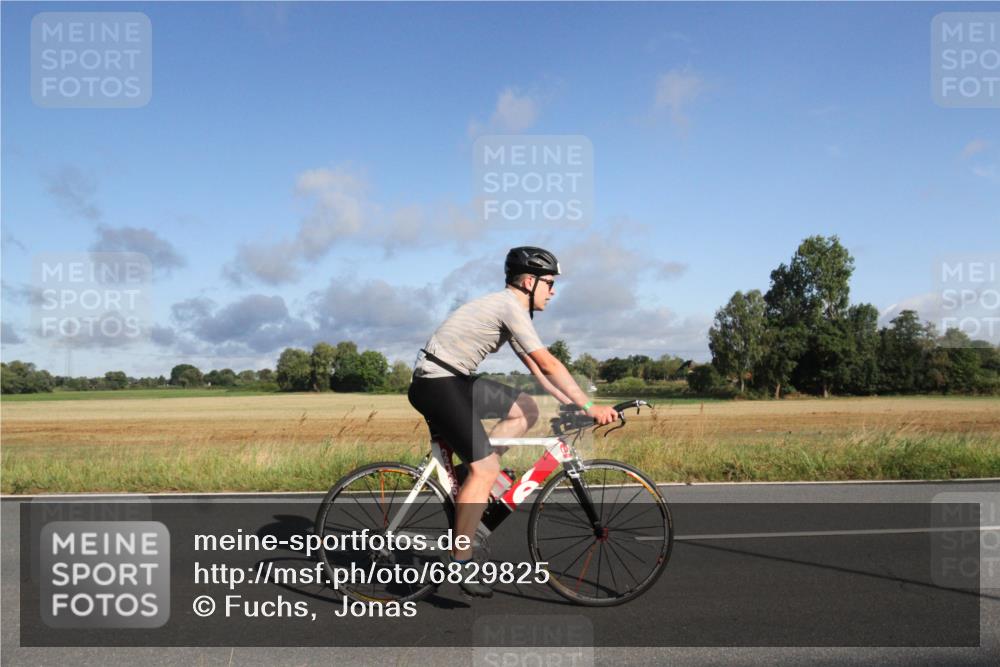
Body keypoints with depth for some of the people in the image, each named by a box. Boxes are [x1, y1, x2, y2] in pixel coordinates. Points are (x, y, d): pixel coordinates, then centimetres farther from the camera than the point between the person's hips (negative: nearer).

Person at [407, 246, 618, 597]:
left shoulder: (507, 307, 16)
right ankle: (460, 564, -5)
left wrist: (574, 404, 11)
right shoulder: (510, 305, -14)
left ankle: (472, 476, 10)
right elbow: (548, 363, -18)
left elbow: (536, 368, 17)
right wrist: (589, 406, -14)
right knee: (486, 468, -12)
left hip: (455, 380, 10)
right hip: (437, 384, -10)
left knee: (526, 410, 10)